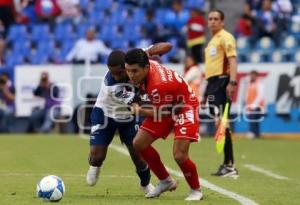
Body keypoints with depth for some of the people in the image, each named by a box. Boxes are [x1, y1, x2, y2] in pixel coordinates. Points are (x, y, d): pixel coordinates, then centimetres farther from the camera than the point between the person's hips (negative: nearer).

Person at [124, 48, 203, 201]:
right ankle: (166, 181, 16)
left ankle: (196, 190, 5)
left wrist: (140, 111, -12)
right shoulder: (145, 65, -16)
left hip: (185, 107, -9)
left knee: (179, 155, -21)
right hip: (166, 106, 9)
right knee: (139, 143, 0)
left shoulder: (158, 85, -38)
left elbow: (163, 112, -24)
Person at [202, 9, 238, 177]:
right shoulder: (212, 41, 24)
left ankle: (229, 165, -18)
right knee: (220, 123, 8)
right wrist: (206, 93, 26)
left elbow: (232, 60, -17)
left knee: (220, 122, -16)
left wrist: (232, 82, -30)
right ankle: (228, 165, 10)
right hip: (213, 82, 9)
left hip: (222, 81, -9)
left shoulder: (225, 37, -5)